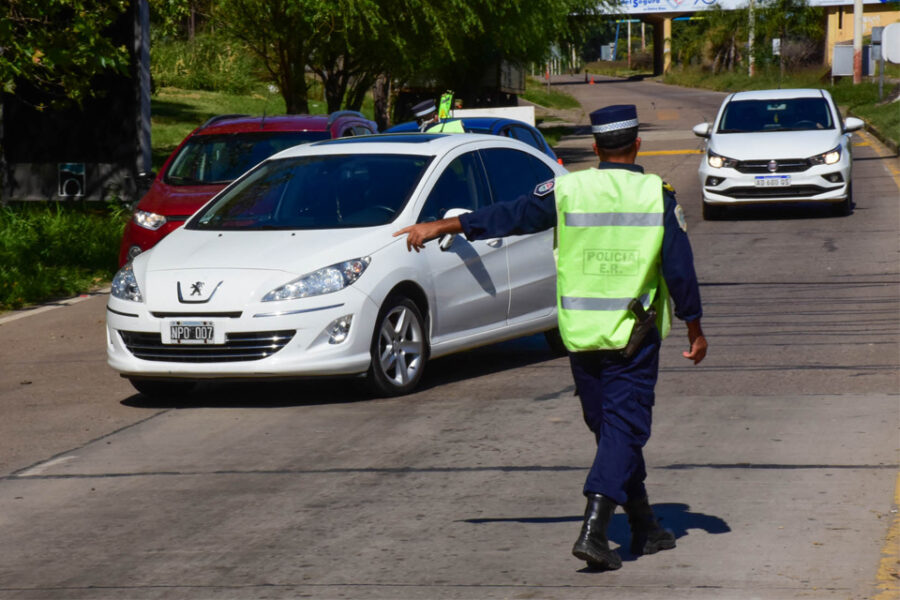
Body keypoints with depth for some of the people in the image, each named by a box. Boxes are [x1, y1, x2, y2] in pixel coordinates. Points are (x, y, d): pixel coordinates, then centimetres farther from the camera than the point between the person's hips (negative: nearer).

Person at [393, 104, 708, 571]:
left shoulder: (567, 191, -3)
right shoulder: (657, 195, -4)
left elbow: (509, 216, 0)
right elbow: (680, 269, -3)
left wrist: (440, 227, 8)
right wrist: (694, 330, 7)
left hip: (580, 334, 2)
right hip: (634, 336, -2)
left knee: (612, 428, 15)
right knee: (623, 430, -3)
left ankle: (645, 529, 24)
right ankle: (593, 530, -18)